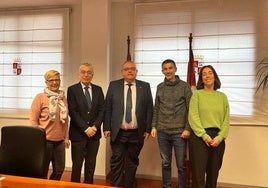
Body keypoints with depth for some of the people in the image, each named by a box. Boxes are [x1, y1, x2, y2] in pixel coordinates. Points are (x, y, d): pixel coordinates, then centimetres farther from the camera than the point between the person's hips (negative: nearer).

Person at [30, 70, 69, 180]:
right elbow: (33, 120, -5)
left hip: (60, 141, 5)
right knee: (42, 170, 7)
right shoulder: (40, 97, -4)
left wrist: (66, 137, 13)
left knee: (59, 170, 11)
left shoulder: (63, 98, 10)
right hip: (45, 140, -5)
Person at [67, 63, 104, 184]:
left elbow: (102, 110, 4)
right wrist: (86, 128, -14)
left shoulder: (98, 90, 8)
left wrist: (95, 127, -9)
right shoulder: (72, 89, -2)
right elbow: (73, 112, -9)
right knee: (77, 164, 4)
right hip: (78, 133, -3)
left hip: (94, 133, 3)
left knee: (91, 164, 10)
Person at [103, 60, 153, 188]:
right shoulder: (113, 85, 2)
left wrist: (148, 129, -1)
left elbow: (149, 109, 3)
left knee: (132, 163, 12)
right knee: (117, 162, 4)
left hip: (136, 133, 1)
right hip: (118, 132, -1)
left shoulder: (145, 86, 3)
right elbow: (107, 108, 2)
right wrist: (107, 128, -3)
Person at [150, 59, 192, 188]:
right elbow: (156, 108, 13)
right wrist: (154, 126, 6)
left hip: (179, 132, -3)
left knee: (181, 165, 4)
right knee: (165, 163, 12)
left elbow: (190, 109, -3)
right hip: (162, 132, 3)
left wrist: (187, 129, -9)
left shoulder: (184, 86, -1)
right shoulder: (160, 87, 9)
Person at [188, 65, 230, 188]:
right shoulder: (197, 94, 2)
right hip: (199, 137, -3)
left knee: (213, 173, 11)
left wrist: (220, 137, -9)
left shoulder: (222, 96, 11)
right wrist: (205, 136, -15)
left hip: (217, 138, 3)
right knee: (198, 174, -3)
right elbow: (193, 117, -7)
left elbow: (226, 119, 5)